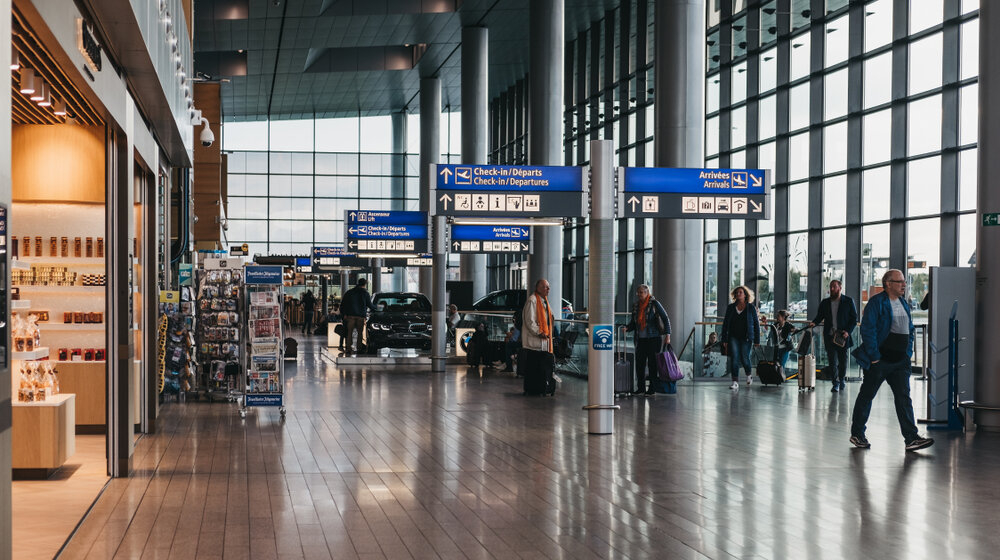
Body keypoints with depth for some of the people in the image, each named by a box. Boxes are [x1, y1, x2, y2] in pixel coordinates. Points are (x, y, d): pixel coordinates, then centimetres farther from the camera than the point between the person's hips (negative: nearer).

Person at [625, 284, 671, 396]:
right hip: (641, 339, 5)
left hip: (654, 338, -5)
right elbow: (633, 323, 15)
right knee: (639, 363, 3)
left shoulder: (654, 304, -7)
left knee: (652, 363, -2)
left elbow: (666, 319, -5)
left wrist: (667, 335, -12)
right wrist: (626, 328, -7)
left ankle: (652, 389, 5)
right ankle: (641, 388, 15)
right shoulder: (635, 306, 9)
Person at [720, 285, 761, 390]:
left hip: (746, 338, -2)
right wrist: (724, 340, 4)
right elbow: (725, 323, 10)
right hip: (733, 337, 2)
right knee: (734, 358, -9)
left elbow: (756, 324, 4)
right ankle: (735, 382, -10)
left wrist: (757, 340, 0)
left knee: (744, 358, -3)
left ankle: (749, 375, 29)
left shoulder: (751, 308, 2)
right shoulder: (730, 308, 7)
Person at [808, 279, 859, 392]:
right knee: (832, 360, -7)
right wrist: (814, 323, -9)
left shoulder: (848, 301, 2)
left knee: (843, 360, 7)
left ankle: (841, 380, 27)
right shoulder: (825, 303, 11)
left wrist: (848, 331, -10)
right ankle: (836, 383, 0)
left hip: (843, 336, -1)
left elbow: (854, 318, 3)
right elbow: (819, 316, 13)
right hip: (829, 336, 1)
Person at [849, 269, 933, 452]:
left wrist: (908, 353, 12)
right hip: (879, 361, -6)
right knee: (866, 395, 5)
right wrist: (874, 357, -17)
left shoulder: (904, 304, 14)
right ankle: (857, 434, 17)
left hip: (900, 361, 6)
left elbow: (909, 330, 23)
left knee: (903, 397, -1)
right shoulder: (876, 302, -10)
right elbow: (867, 330, -15)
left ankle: (911, 438, -5)